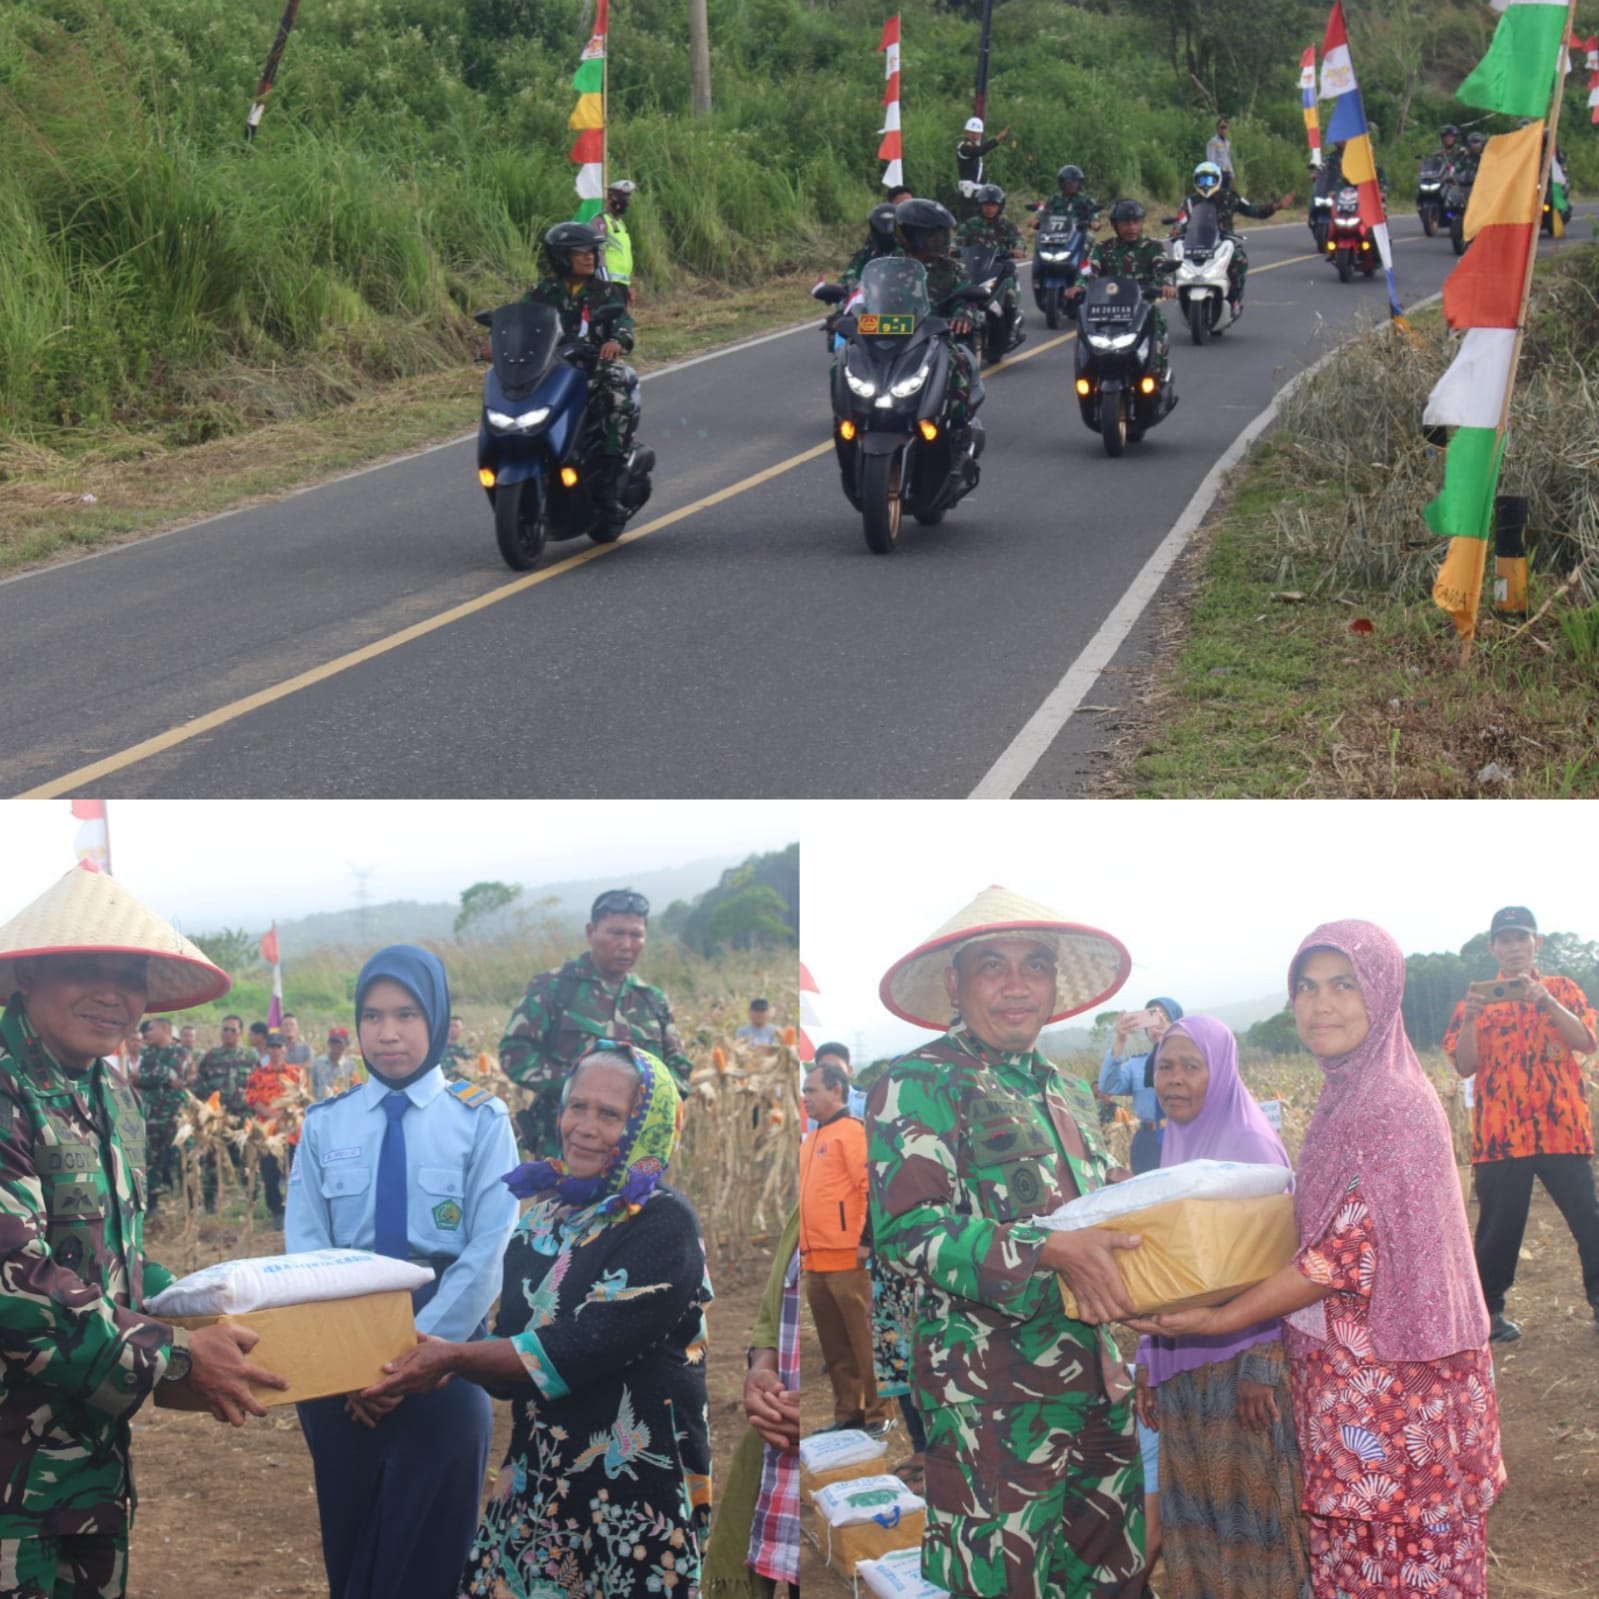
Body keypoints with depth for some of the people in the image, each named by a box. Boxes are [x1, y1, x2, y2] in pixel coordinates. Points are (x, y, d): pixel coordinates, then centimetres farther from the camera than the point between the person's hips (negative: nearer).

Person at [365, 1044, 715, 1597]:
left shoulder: (664, 1225, -12)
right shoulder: (547, 1210, 9)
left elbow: (583, 1348, -21)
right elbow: (507, 1333, 10)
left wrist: (454, 1357, -20)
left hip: (635, 1494, -6)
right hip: (536, 1476, 6)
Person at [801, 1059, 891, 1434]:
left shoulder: (850, 1131, -8)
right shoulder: (811, 1139, 18)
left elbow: (872, 1186, -15)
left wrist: (867, 1240, -16)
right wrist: (802, 1243, 21)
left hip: (846, 1259, -8)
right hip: (814, 1261, 8)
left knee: (863, 1339, -2)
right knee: (834, 1345, 12)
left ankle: (877, 1415, 4)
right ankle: (847, 1413, 20)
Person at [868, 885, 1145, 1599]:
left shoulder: (1070, 1093, 18)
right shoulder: (921, 1083, -6)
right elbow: (905, 1227, -18)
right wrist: (1051, 1252, -28)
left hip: (1097, 1380, 8)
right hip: (991, 1398, -7)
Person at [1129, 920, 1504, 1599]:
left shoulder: (1390, 1104, -18)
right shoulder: (1345, 1097, 11)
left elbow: (1347, 1256, -21)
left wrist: (1217, 1320, -18)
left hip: (1385, 1378, -9)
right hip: (1344, 1372, 9)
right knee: (1351, 1543, 13)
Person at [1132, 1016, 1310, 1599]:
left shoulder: (1252, 1145, -11)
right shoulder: (1174, 1148, 10)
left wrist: (1261, 1368, -18)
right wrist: (1148, 1364, 14)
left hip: (1242, 1357, -7)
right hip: (1182, 1362, 7)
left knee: (1251, 1500, 0)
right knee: (1192, 1501, 11)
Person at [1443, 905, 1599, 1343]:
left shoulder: (1562, 989, 8)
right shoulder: (1478, 999, 7)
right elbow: (1465, 1067, 0)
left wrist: (1544, 1001, -19)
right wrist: (1470, 1019, -18)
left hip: (1562, 1130, 0)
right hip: (1500, 1137, 0)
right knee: (1499, 1228, 5)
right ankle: (1489, 1310, 17)